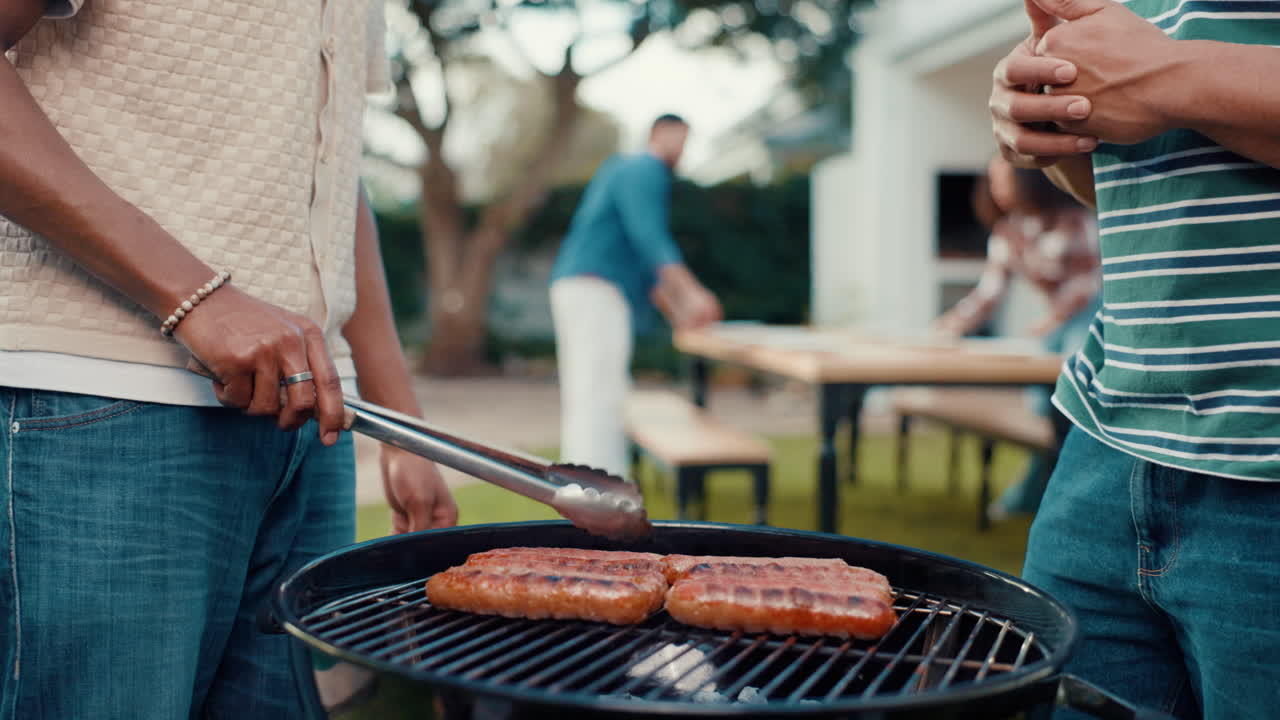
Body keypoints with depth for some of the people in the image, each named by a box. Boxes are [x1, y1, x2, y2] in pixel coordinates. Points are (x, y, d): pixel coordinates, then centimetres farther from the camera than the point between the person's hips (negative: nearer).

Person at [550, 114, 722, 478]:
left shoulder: (628, 171, 27)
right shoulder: (646, 171, -6)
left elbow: (641, 263, 28)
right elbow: (650, 237, -22)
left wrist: (676, 312, 23)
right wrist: (692, 293, -29)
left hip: (581, 290, 11)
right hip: (595, 289, -11)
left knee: (581, 397, 11)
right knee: (600, 395, -15)